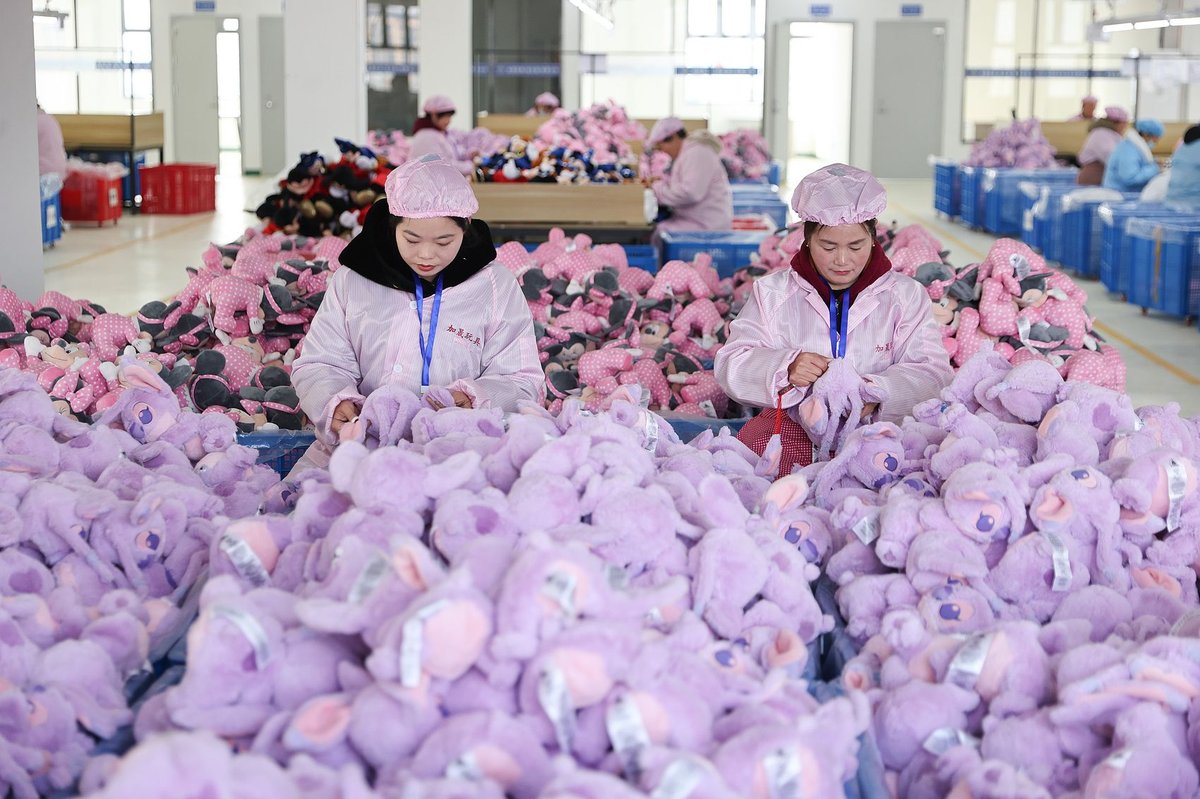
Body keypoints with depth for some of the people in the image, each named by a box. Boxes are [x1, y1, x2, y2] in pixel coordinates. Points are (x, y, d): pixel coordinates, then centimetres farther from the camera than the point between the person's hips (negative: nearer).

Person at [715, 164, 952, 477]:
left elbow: (932, 372, 0)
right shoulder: (773, 292, 11)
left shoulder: (905, 295, 11)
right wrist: (785, 369, -19)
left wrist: (877, 392, -22)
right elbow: (731, 363, 3)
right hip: (793, 425, 0)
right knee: (754, 439, -33)